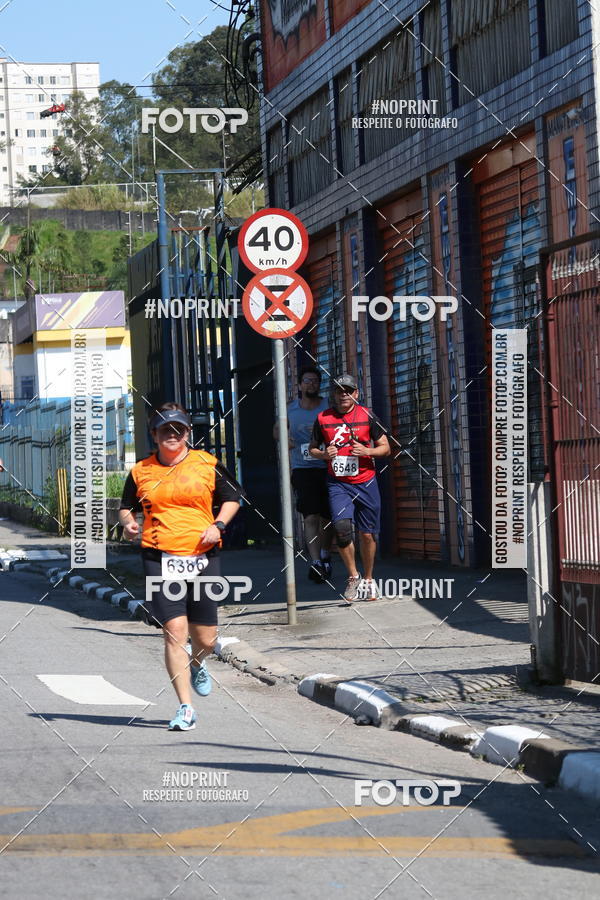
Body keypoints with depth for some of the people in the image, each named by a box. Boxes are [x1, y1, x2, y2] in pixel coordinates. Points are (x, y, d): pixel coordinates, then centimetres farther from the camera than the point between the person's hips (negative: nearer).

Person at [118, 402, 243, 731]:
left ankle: (196, 666, 45)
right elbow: (126, 507, 17)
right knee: (174, 632, -12)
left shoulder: (207, 465, 5)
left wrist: (218, 525, -2)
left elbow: (232, 497, 15)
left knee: (205, 639, 7)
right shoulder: (141, 472, 6)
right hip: (160, 559, -1)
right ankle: (186, 708, -9)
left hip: (202, 557, 1)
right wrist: (127, 522, -5)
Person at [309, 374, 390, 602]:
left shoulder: (366, 416, 1)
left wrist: (367, 451, -14)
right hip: (338, 484, 0)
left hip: (365, 482, 1)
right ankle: (353, 576, -4)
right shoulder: (323, 418, 3)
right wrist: (323, 454, -8)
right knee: (342, 527, -21)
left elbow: (385, 447, 6)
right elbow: (312, 448, 15)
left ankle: (368, 579, 26)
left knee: (367, 534, 6)